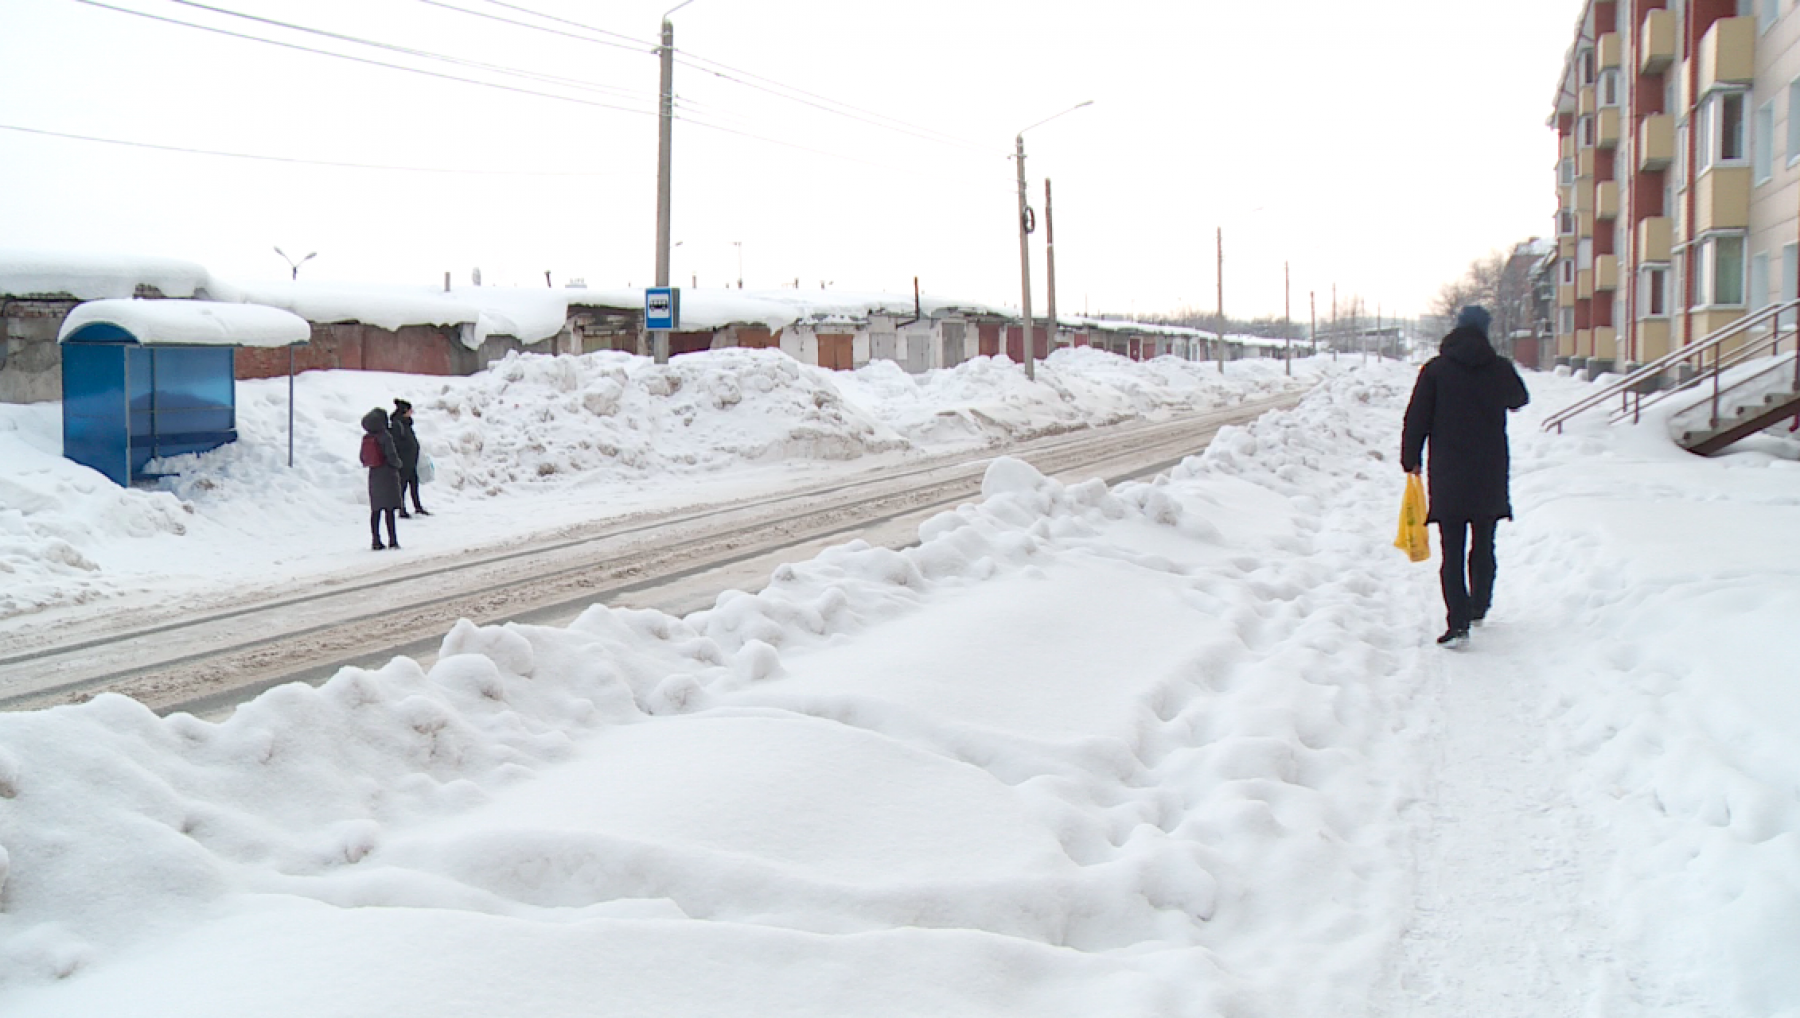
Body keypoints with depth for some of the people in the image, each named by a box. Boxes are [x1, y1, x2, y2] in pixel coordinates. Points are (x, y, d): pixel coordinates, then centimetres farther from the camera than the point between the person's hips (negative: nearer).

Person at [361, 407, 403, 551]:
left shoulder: (366, 438, 4)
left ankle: (375, 540, 12)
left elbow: (363, 458, 8)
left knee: (375, 509, 10)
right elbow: (392, 457, -18)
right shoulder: (385, 437, -15)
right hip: (388, 475, -6)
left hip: (373, 475, 6)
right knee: (389, 509, -3)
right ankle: (392, 540, -3)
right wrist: (398, 464, 3)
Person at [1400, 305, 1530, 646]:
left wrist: (1411, 460, 7)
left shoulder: (1435, 369, -5)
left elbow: (1416, 419, -4)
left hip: (1448, 477, -2)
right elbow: (1519, 399, 21)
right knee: (1483, 546, 18)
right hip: (1490, 477, 2)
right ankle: (1478, 609, 31)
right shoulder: (1501, 369, -1)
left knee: (1453, 552, -3)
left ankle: (1458, 622, -13)